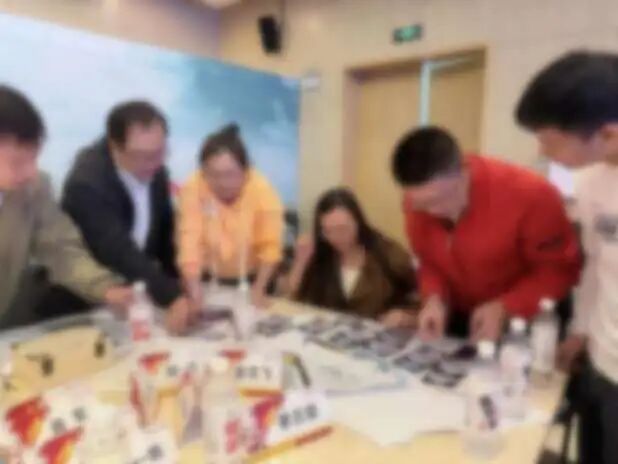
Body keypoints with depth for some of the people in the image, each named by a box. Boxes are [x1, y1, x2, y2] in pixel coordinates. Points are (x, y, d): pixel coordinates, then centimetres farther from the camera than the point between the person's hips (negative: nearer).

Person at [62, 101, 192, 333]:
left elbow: (165, 231, 3)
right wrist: (172, 297, -41)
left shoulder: (154, 171, -6)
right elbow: (118, 253, -33)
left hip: (135, 289, 5)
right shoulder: (87, 183, -25)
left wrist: (181, 284, -6)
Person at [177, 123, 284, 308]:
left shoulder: (262, 190, -22)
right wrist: (194, 290, -33)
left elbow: (270, 246, -17)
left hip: (251, 278, 0)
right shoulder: (193, 189, -22)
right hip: (209, 278, 1)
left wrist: (259, 289, -22)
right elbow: (190, 242, -25)